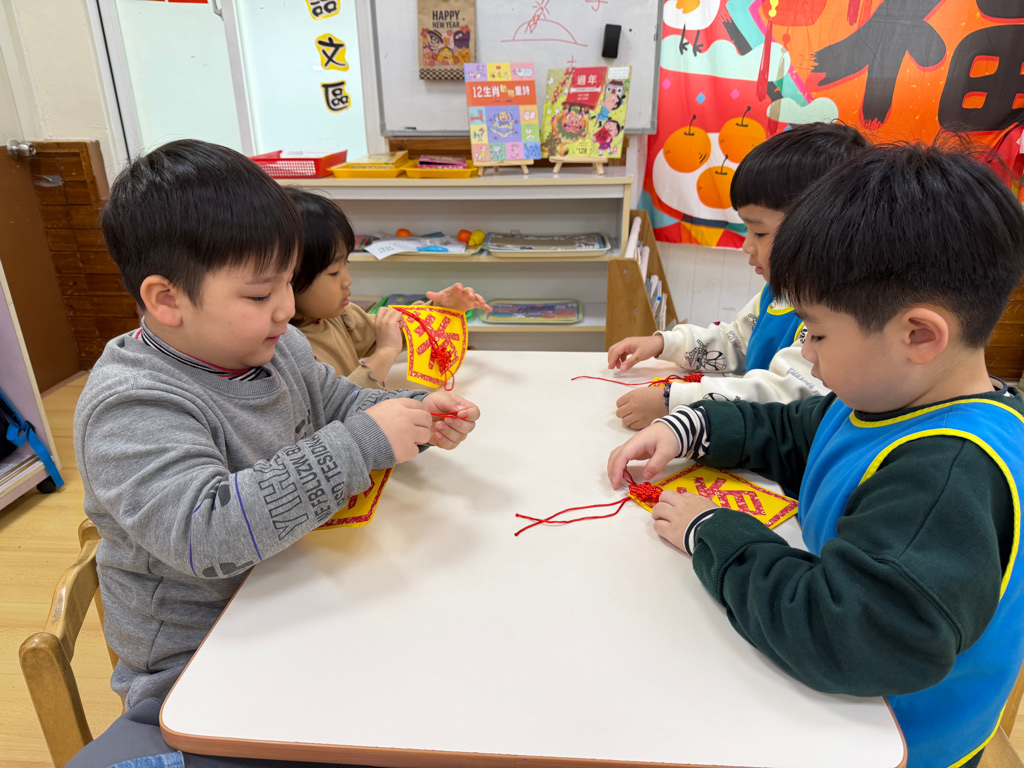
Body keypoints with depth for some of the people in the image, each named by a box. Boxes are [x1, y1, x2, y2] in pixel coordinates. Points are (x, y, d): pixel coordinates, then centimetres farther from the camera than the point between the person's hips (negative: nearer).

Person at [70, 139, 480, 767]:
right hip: (197, 664, -5)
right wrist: (361, 446, -36)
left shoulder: (275, 345, -2)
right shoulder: (131, 409, -25)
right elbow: (207, 535, -36)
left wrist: (418, 415, -9)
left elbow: (340, 404, 12)